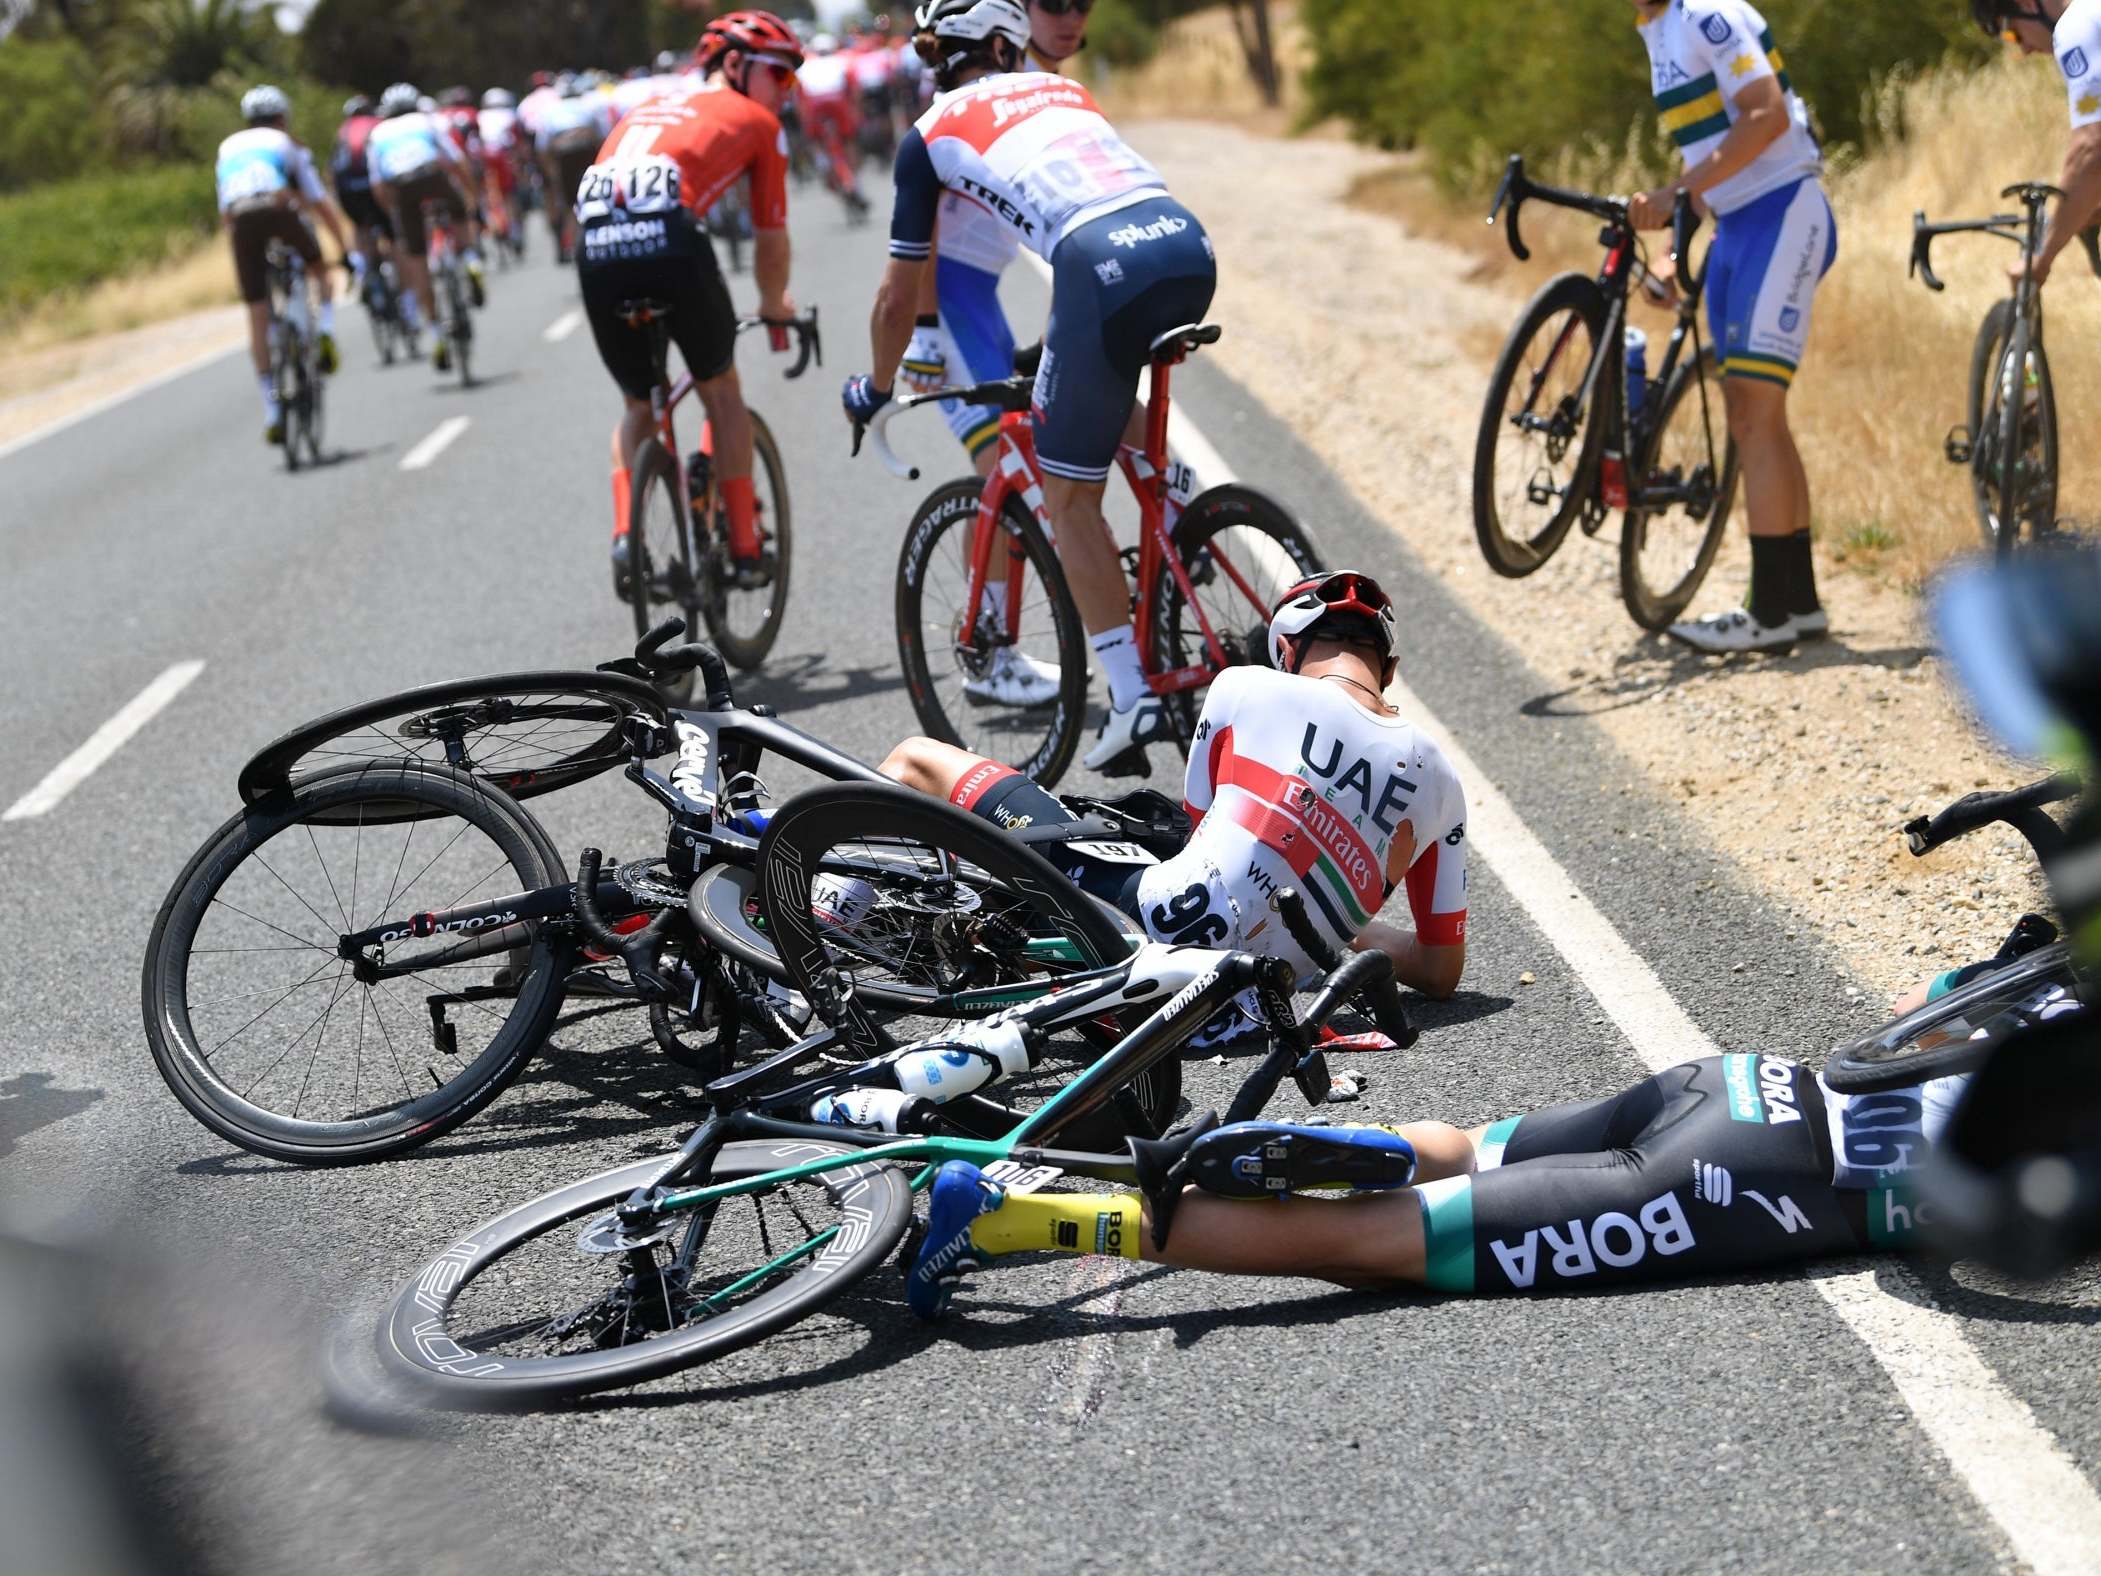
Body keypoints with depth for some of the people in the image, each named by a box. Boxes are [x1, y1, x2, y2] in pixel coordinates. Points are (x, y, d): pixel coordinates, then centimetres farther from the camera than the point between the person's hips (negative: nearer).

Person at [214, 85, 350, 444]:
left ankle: (272, 411, 3)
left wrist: (237, 251, 36)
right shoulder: (288, 144, 23)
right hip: (280, 209, -2)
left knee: (258, 317, 5)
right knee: (319, 270, 28)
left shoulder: (228, 148, 32)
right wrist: (344, 246, 23)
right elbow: (319, 203, 19)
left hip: (241, 219, 2)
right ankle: (325, 331, 0)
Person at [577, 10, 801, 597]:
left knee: (639, 409, 24)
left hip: (597, 247, 4)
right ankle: (745, 548, 19)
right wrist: (774, 305, 40)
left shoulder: (648, 110, 35)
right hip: (669, 242, -4)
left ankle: (625, 533, 5)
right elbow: (770, 239, 21)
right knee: (721, 390, 19)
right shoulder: (756, 122, 19)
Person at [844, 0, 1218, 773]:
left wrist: (875, 389, 43)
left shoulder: (931, 134, 19)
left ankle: (1133, 697, 4)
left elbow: (899, 299, 23)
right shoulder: (1064, 90, 33)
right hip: (1189, 245, 5)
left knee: (1069, 496, 9)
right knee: (1108, 391, 36)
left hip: (1105, 270, -5)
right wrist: (1050, 351, 60)